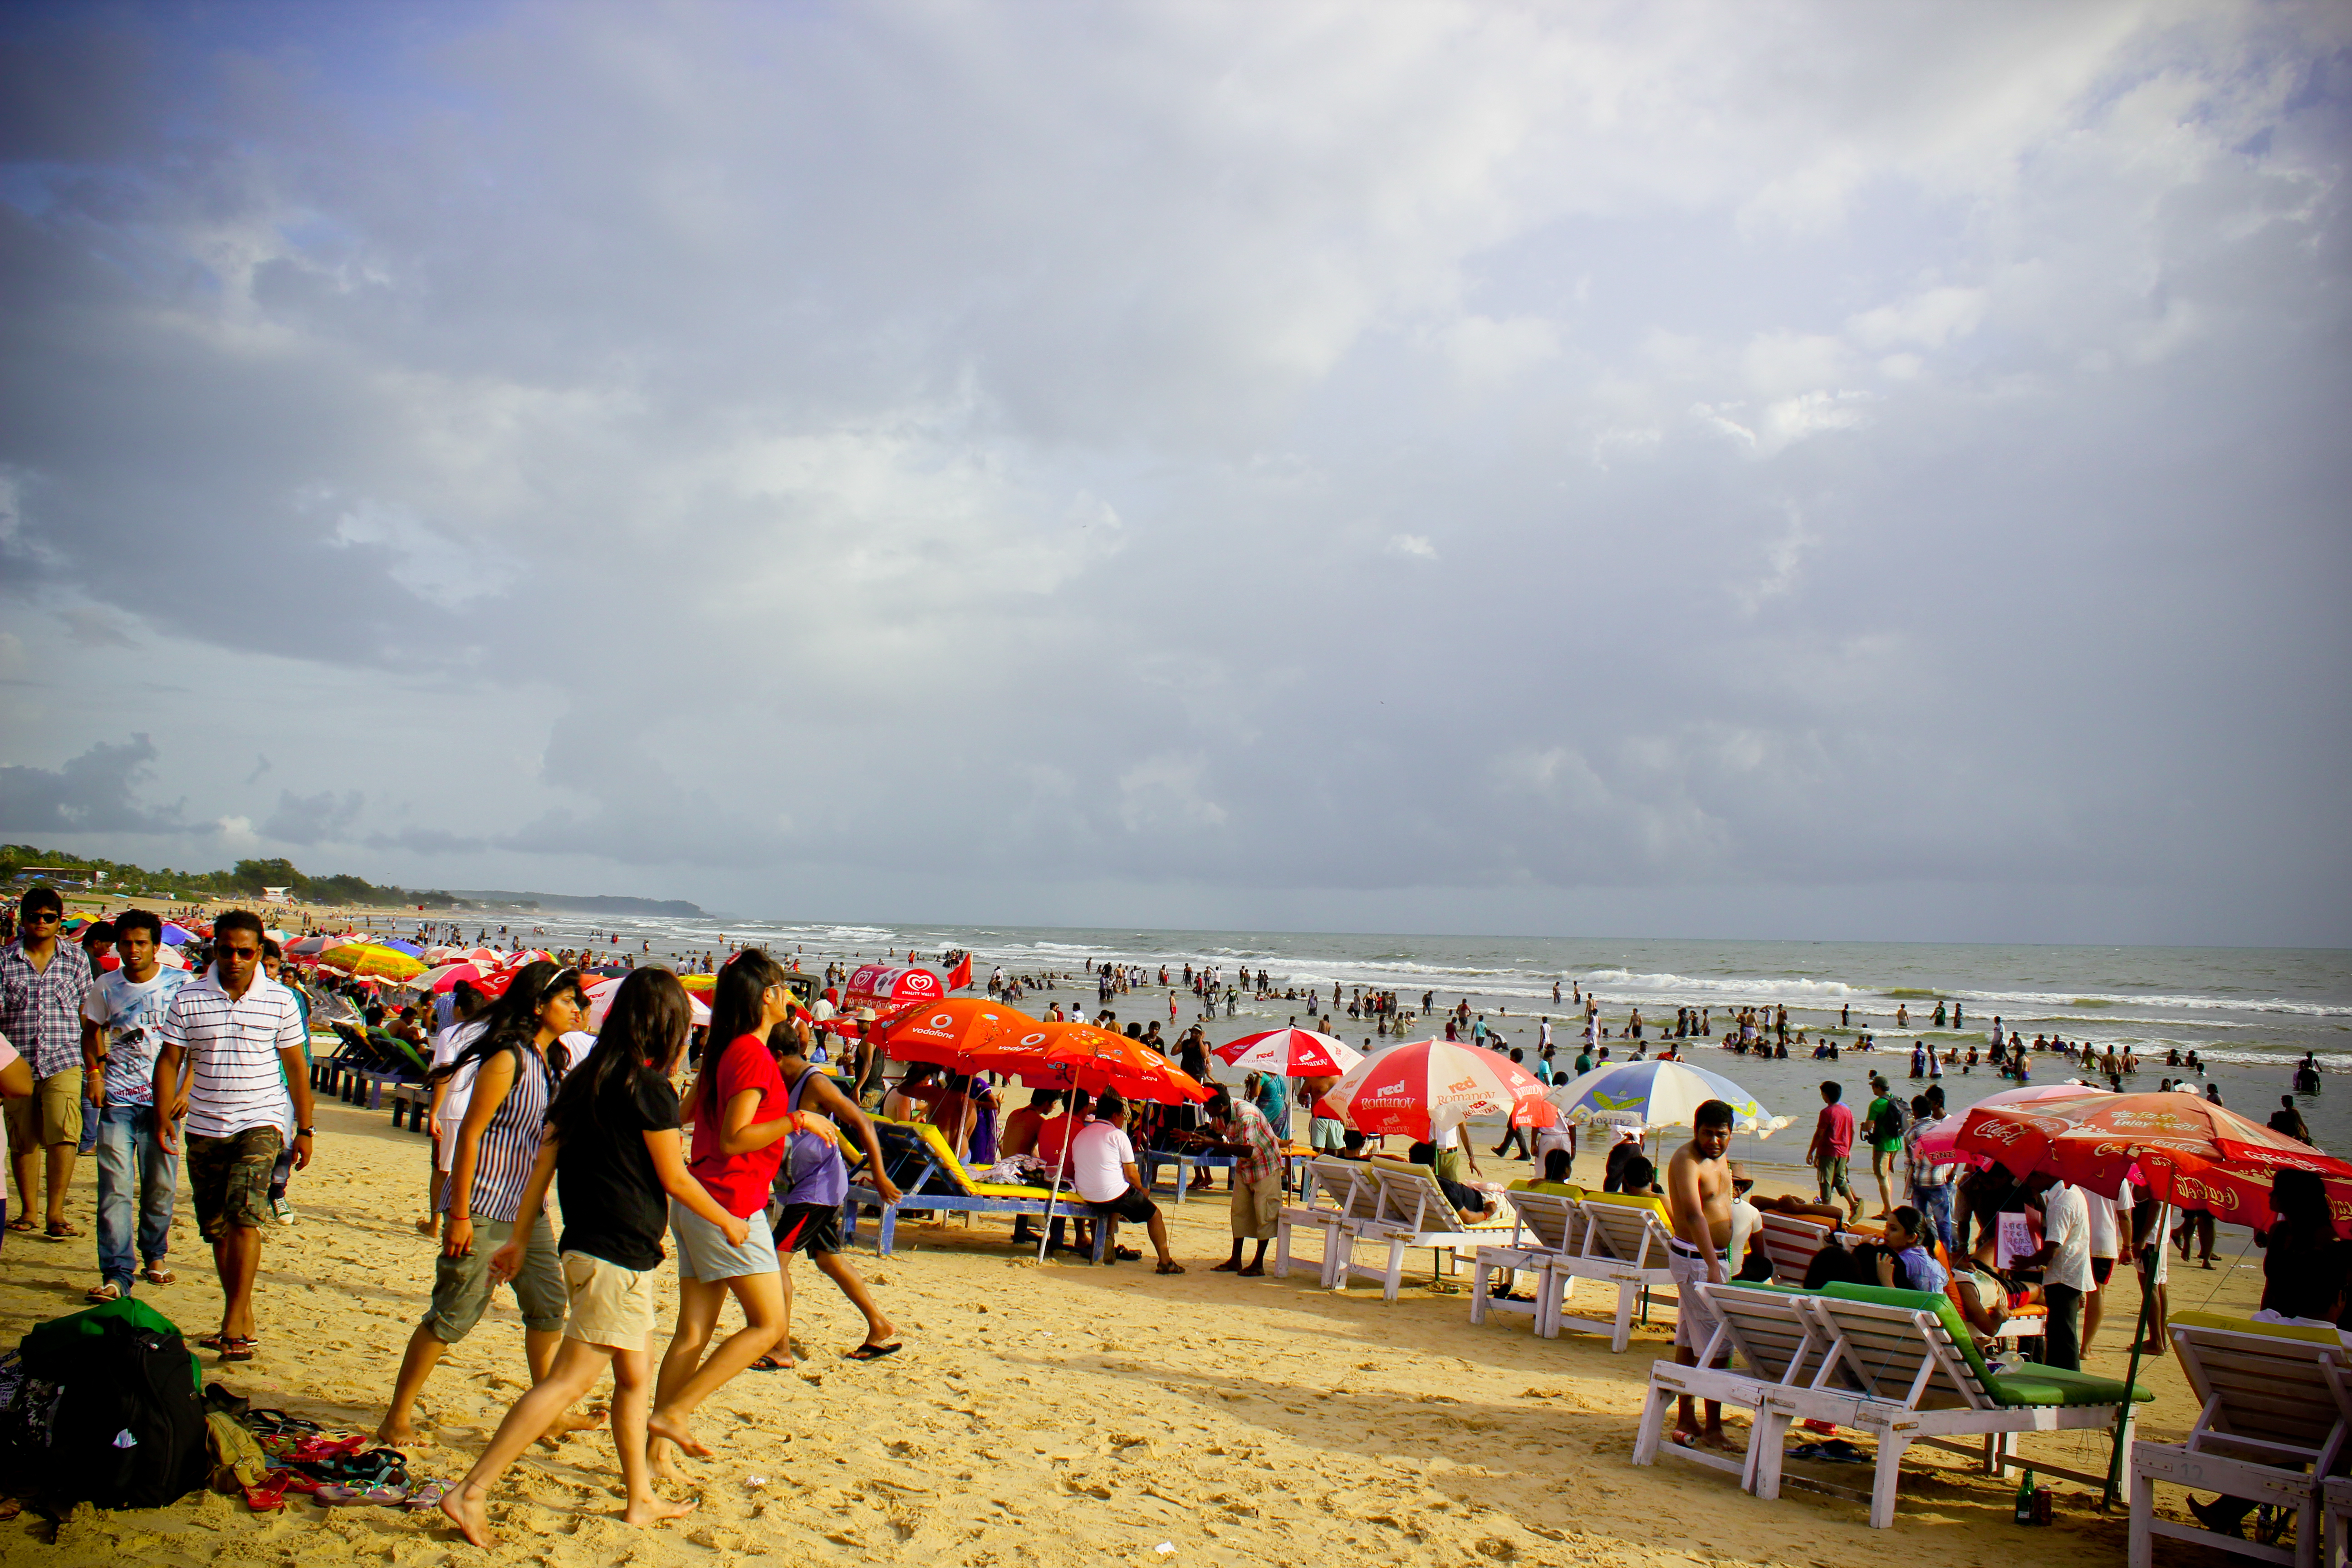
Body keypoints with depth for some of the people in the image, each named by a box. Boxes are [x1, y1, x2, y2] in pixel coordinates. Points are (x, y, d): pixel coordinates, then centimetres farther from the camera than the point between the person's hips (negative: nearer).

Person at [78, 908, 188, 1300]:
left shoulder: (181, 984, -2)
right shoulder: (106, 986, 3)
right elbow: (92, 1032, 18)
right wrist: (94, 1072, 2)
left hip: (163, 1100, 0)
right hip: (118, 1101, 0)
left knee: (161, 1186, 8)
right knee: (115, 1188, -6)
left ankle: (154, 1256, 28)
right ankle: (116, 1275, -5)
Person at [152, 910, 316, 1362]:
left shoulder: (281, 1001, -2)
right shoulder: (188, 999, 0)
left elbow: (295, 1068, 5)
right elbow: (169, 1061, 5)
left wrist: (304, 1129, 5)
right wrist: (164, 1117, -5)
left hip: (260, 1124, -3)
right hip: (205, 1128, 3)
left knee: (244, 1216, -18)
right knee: (217, 1228, 9)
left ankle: (234, 1321, -13)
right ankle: (243, 1322, 21)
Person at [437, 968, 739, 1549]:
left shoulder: (586, 1080, 10)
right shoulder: (649, 1087, -14)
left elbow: (544, 1161, 11)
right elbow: (675, 1179, -8)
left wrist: (521, 1238, 16)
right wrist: (728, 1222, 6)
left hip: (586, 1245, 9)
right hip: (619, 1256, -9)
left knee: (635, 1377, 17)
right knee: (569, 1381, -5)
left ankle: (640, 1498, 26)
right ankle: (472, 1493, -4)